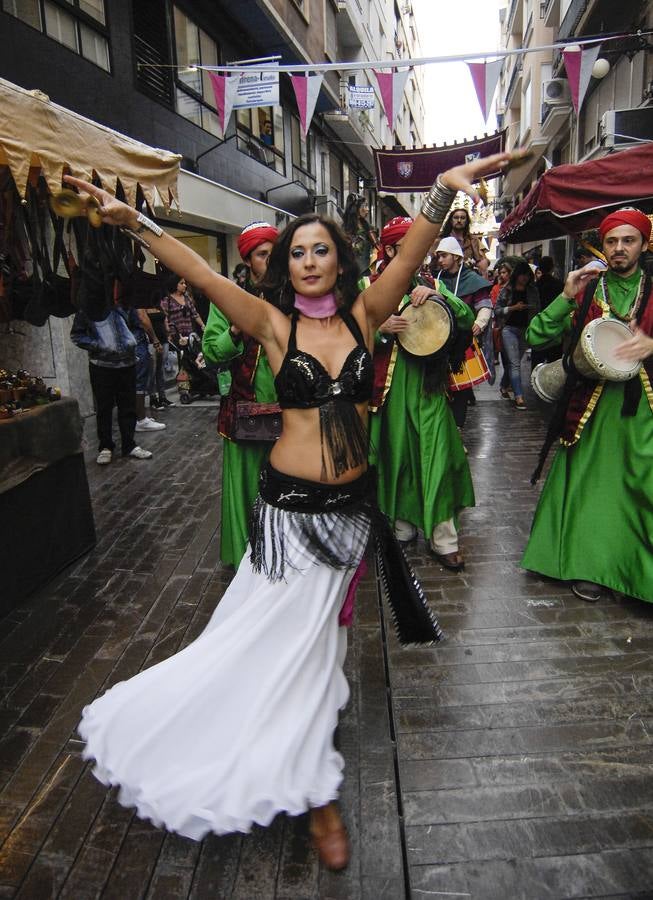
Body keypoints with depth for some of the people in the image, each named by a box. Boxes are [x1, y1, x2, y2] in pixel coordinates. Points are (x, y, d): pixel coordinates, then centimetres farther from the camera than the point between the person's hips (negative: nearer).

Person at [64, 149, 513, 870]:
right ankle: (313, 789, 27)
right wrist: (134, 222, -22)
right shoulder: (274, 324, -3)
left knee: (308, 630, 17)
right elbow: (201, 275, -12)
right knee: (292, 634, 6)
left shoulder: (363, 314, 3)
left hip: (350, 504, 2)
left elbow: (410, 256, -9)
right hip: (290, 504, -2)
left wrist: (444, 191, -23)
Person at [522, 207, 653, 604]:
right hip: (591, 405, 0)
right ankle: (587, 564, 23)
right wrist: (566, 297, -11)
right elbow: (536, 337, -1)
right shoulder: (586, 291, 5)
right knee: (589, 483, 7)